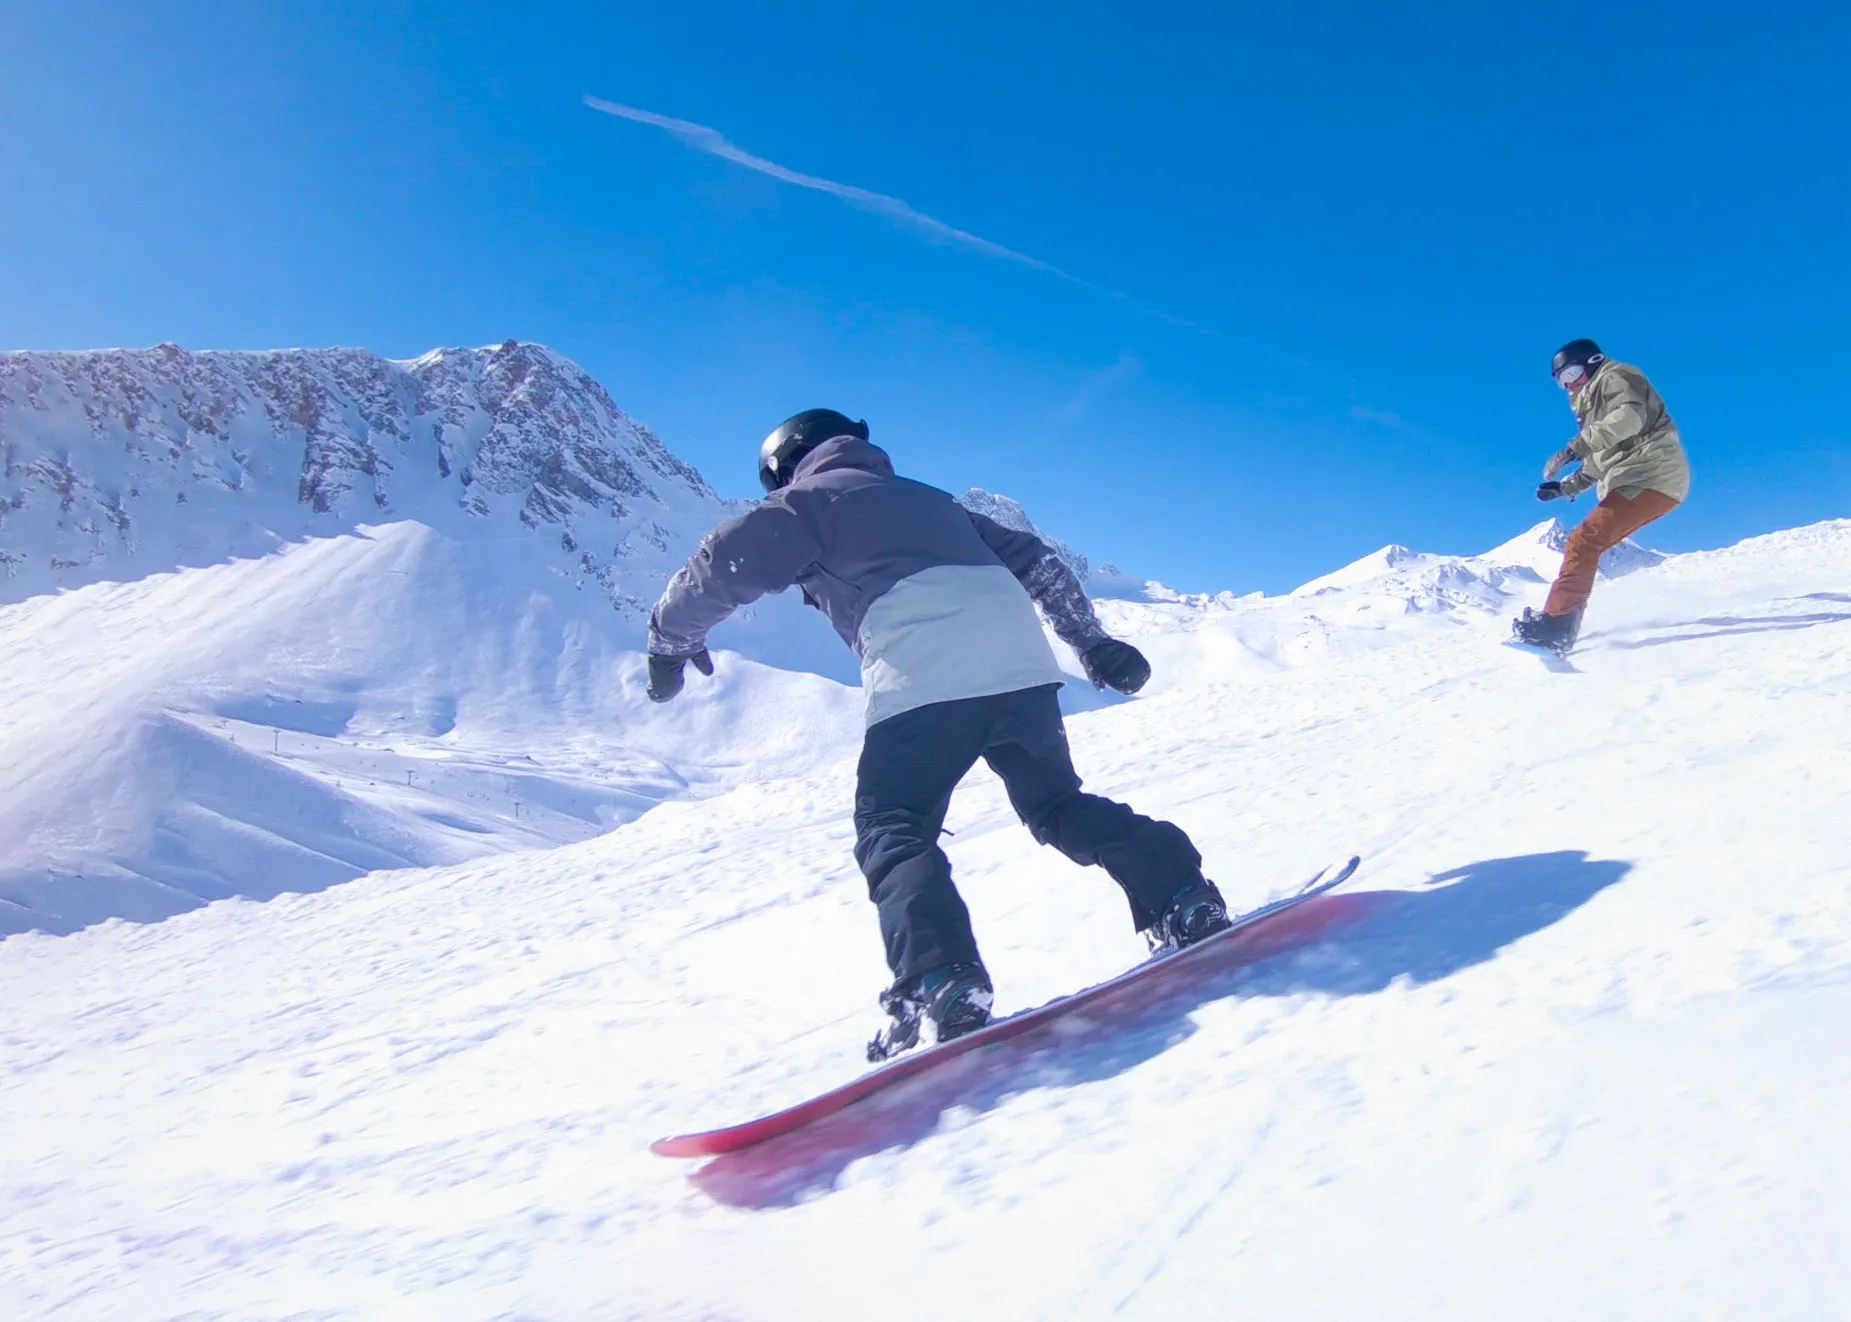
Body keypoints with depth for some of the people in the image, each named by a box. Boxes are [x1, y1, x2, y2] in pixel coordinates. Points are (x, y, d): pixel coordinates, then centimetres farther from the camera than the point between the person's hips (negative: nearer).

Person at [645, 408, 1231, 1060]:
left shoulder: (808, 501, 18)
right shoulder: (928, 498, 36)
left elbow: (722, 565, 8)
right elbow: (1034, 561, 33)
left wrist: (671, 641, 24)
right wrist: (1091, 640, 34)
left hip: (921, 679, -6)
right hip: (1022, 662, 6)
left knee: (893, 834, 2)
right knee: (1057, 804, 20)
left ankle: (942, 989, -17)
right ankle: (1181, 898, 6)